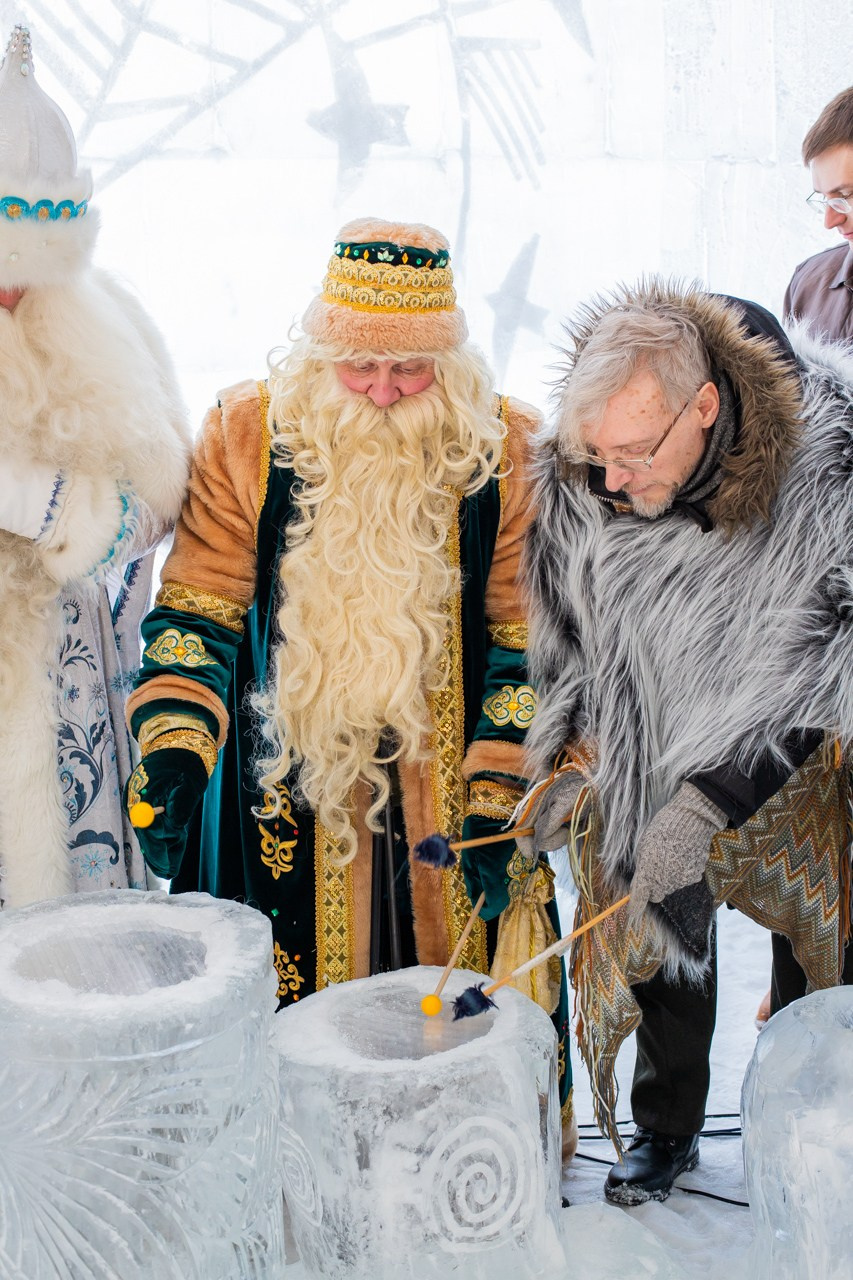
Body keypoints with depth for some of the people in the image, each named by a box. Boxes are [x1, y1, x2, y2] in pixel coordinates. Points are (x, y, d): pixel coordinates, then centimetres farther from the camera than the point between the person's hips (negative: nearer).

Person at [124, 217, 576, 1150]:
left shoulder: (505, 452, -5)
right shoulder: (247, 436, -5)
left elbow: (527, 644, -4)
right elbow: (196, 611, -6)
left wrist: (497, 802, -12)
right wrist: (173, 753, -20)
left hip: (447, 785, 0)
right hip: (285, 787, 0)